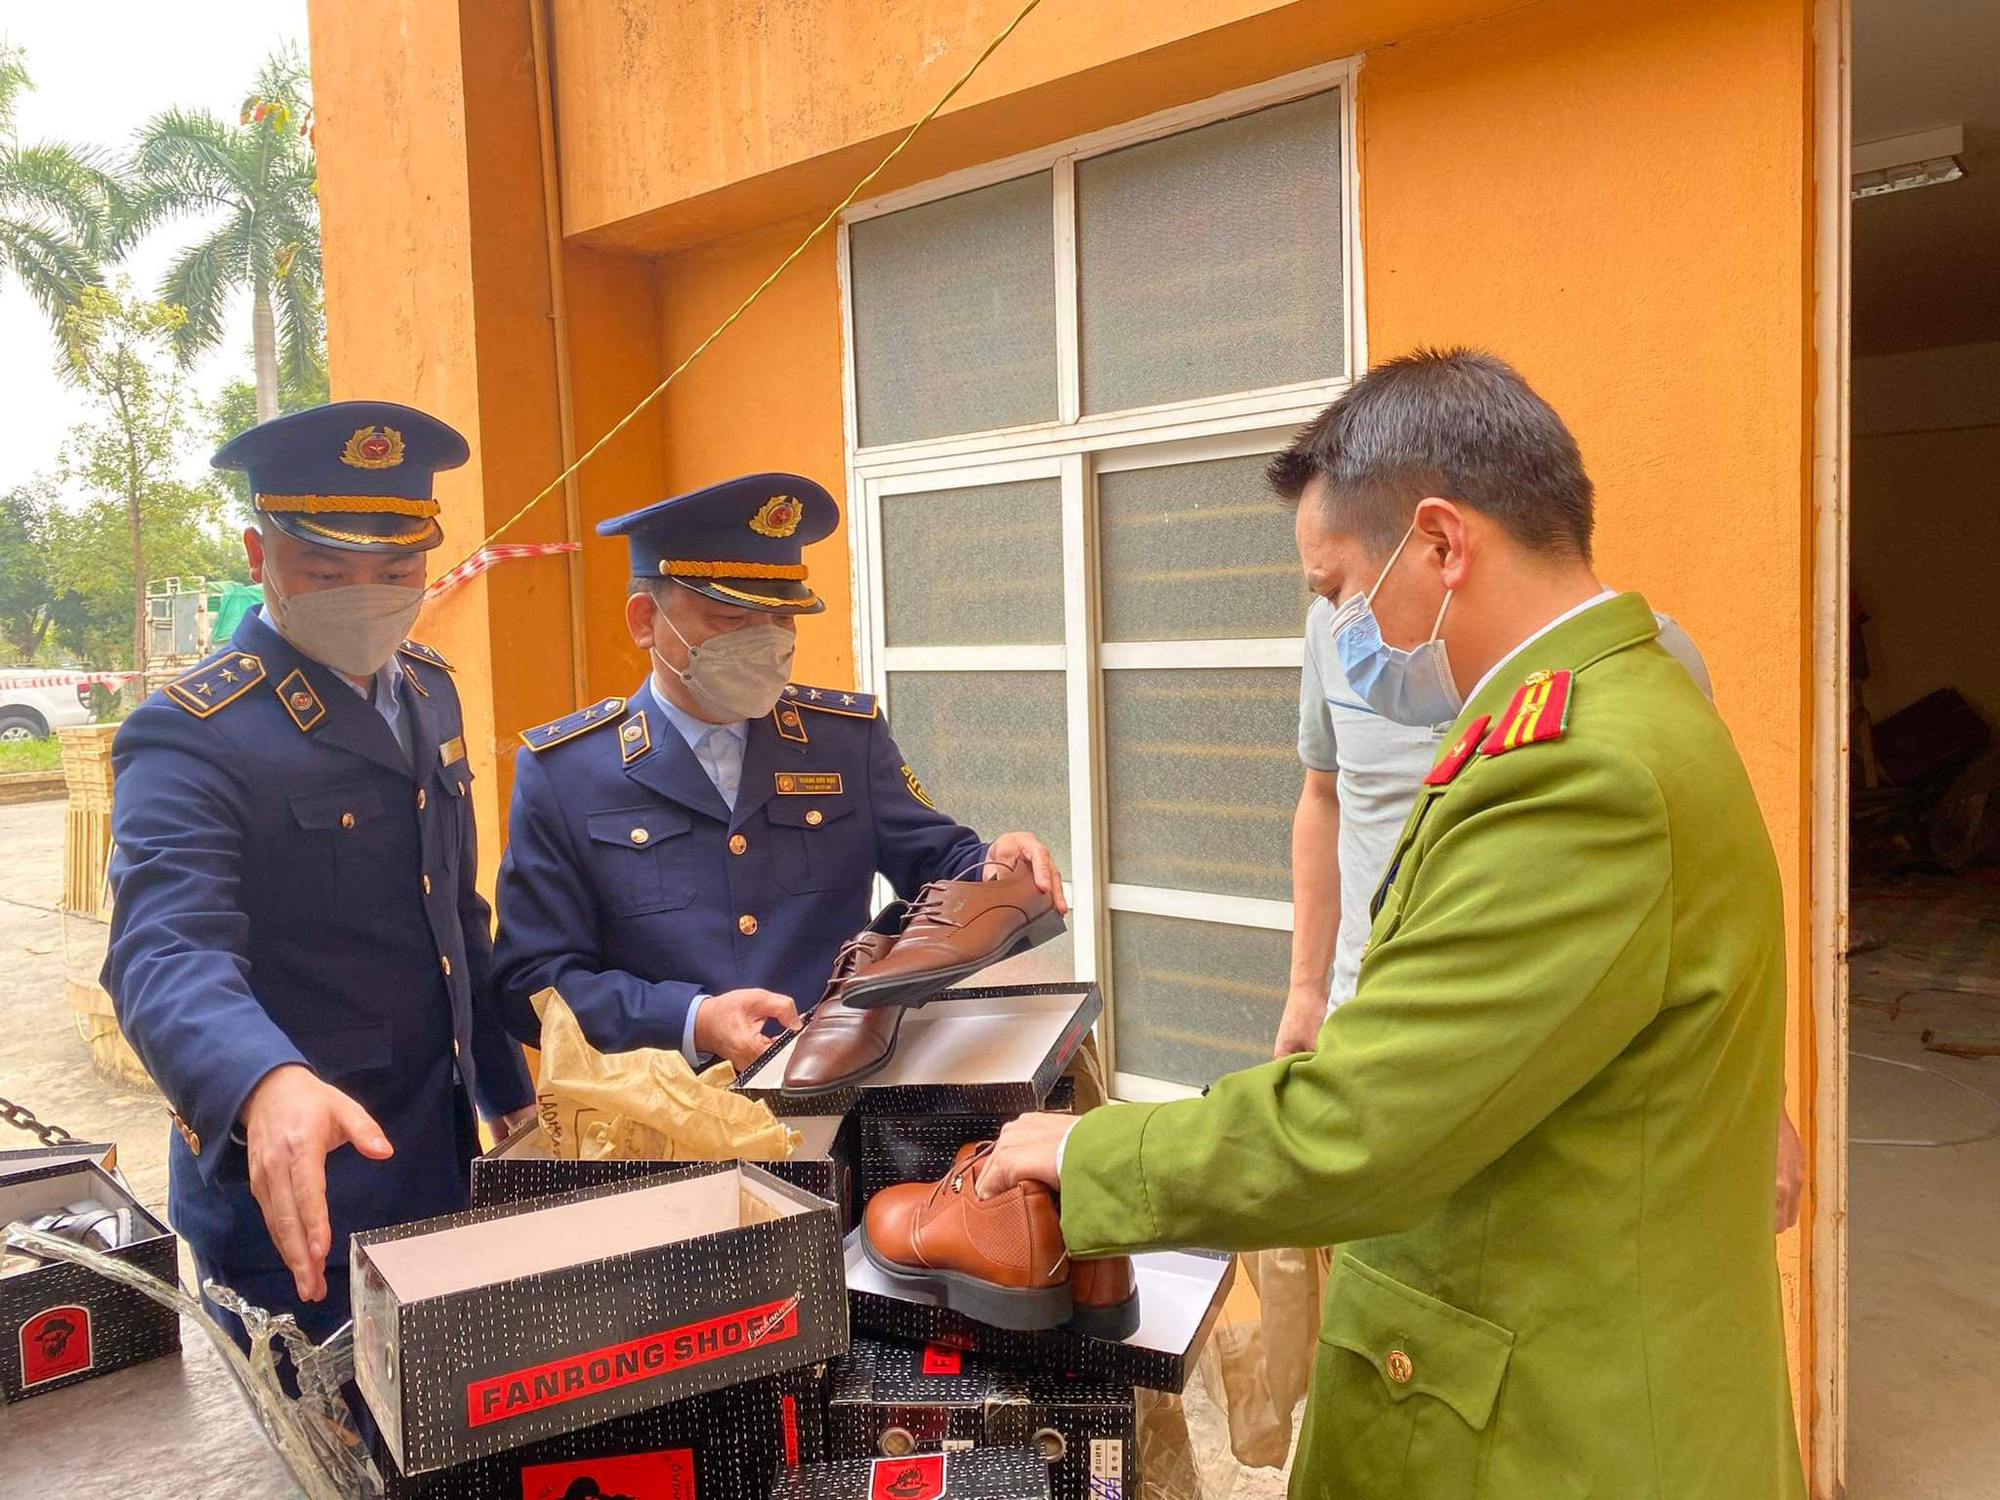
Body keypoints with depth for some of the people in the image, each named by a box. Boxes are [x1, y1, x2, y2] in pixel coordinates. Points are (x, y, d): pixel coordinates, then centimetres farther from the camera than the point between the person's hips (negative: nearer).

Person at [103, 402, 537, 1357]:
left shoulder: (429, 689, 5)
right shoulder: (190, 738, -17)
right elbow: (167, 956, -31)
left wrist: (506, 1091, 15)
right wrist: (268, 1086, -50)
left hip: (442, 1173, 7)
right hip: (299, 1205, -7)